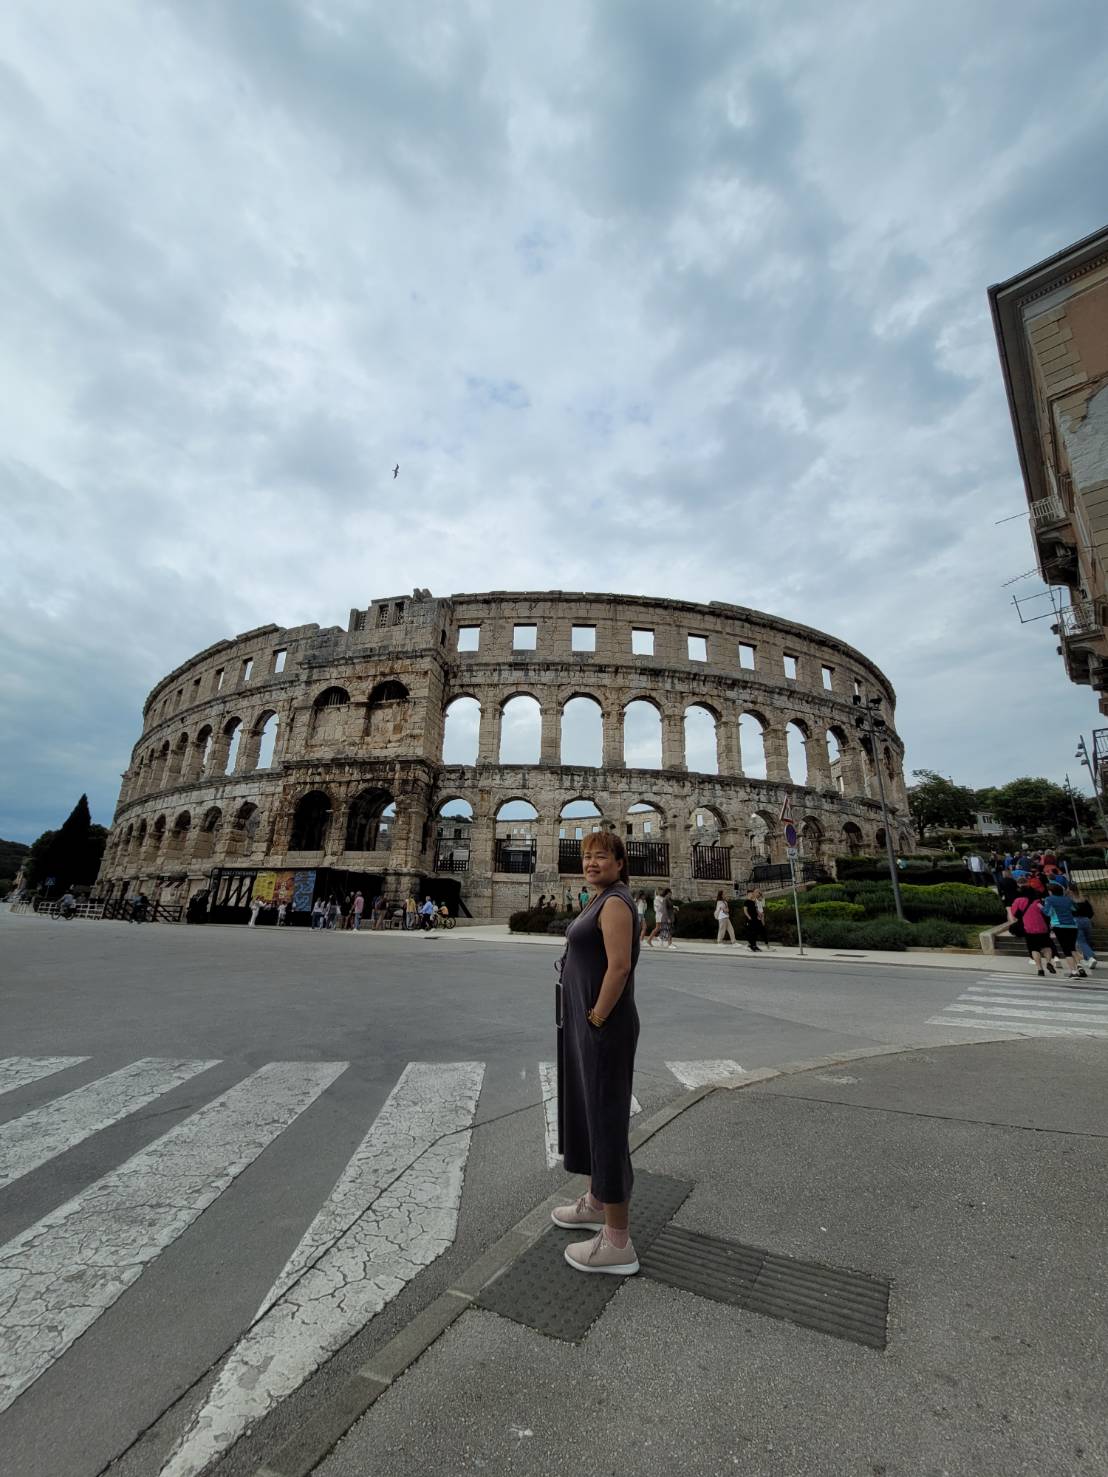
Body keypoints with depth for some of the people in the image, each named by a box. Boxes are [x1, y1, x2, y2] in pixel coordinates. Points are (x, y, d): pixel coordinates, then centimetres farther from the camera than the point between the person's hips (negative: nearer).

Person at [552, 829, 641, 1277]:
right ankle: (596, 1203, 42)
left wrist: (596, 1021, -19)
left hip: (603, 1028, -10)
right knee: (589, 1112, 23)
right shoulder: (601, 900, 11)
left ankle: (618, 1244, 17)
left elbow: (619, 966, -26)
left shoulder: (615, 902, -19)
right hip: (586, 1022, 10)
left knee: (606, 1122, 2)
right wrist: (588, 1020, 18)